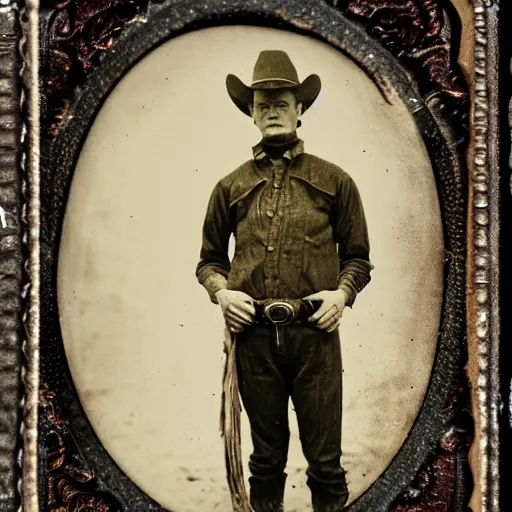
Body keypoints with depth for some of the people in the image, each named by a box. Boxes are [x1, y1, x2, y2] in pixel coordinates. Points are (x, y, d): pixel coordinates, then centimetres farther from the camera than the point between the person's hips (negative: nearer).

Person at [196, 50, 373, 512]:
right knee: (266, 457, 16)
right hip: (254, 336, 2)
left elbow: (358, 256, 9)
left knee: (325, 459, 8)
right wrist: (220, 291, -5)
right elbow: (210, 258, 14)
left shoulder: (334, 181, 5)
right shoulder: (231, 187, 9)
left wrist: (342, 292, -9)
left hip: (316, 335, -1)